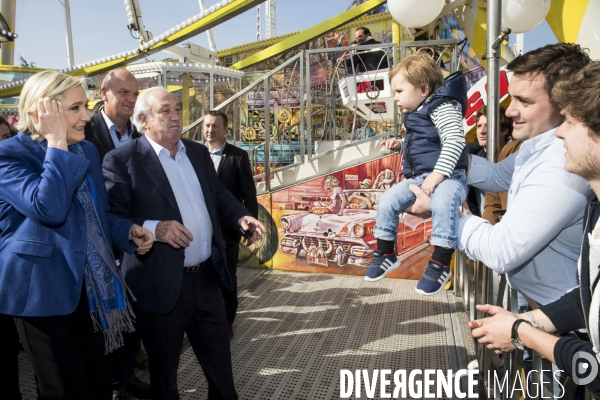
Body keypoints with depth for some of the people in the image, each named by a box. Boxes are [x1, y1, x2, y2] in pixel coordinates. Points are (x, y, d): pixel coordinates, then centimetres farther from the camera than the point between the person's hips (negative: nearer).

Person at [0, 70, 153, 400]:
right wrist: (57, 144, -25)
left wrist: (128, 230, -1)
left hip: (91, 285, 6)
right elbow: (48, 209, -31)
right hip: (43, 289, -6)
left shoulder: (86, 150, 8)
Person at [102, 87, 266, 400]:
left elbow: (218, 194, 18)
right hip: (161, 285, -5)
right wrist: (153, 228, -30)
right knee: (163, 370, 18)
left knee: (220, 362, 21)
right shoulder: (122, 159, -10)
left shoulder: (199, 152, 9)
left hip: (207, 277, 6)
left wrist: (241, 217, 0)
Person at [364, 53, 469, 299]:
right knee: (387, 201, -4)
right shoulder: (415, 114, 18)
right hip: (416, 178, 9)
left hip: (447, 177, -9)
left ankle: (440, 265, -25)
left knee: (442, 205, -37)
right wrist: (398, 144, 17)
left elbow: (455, 140, -24)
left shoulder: (442, 107, -11)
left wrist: (438, 173, -29)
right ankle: (385, 255, 10)